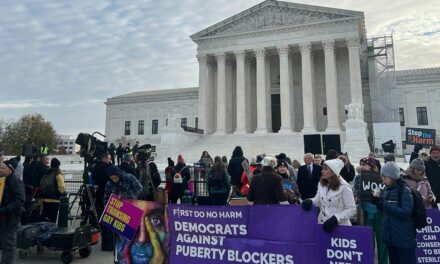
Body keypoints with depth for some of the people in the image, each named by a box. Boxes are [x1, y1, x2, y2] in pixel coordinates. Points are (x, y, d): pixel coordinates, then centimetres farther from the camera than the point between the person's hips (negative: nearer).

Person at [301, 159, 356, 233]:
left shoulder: (344, 187, -13)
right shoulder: (321, 184, 4)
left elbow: (352, 210, -11)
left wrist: (336, 218, -21)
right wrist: (310, 201, -6)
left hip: (339, 226, -5)